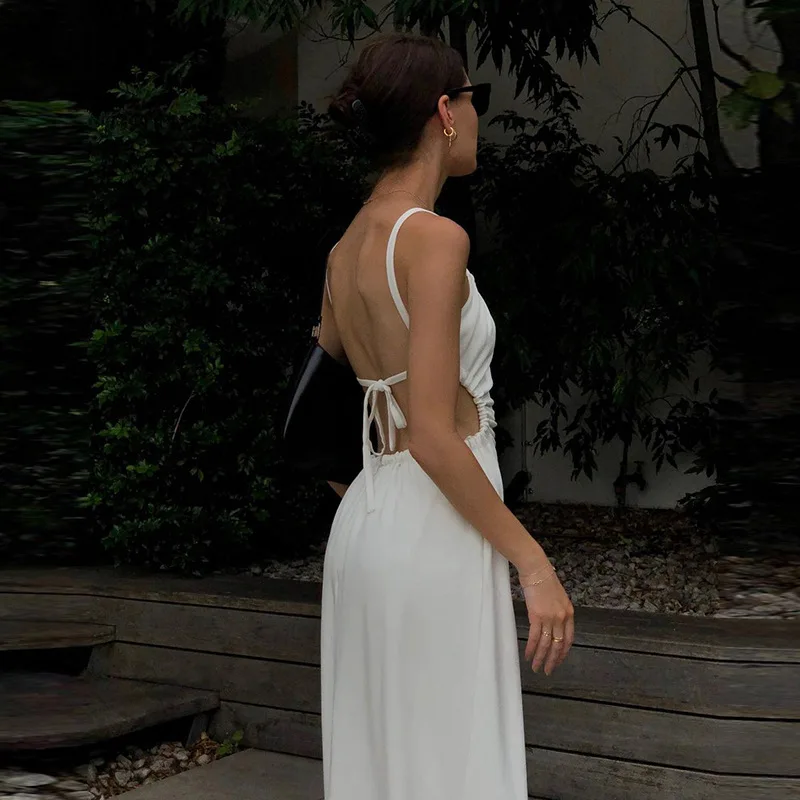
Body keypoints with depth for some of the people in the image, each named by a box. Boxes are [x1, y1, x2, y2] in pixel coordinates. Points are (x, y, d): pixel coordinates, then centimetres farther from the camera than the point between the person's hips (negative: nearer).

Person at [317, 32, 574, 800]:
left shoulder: (346, 248, 10)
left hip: (366, 522, 9)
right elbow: (433, 434, -21)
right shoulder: (435, 238, -15)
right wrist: (534, 562, -16)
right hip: (434, 535, -9)